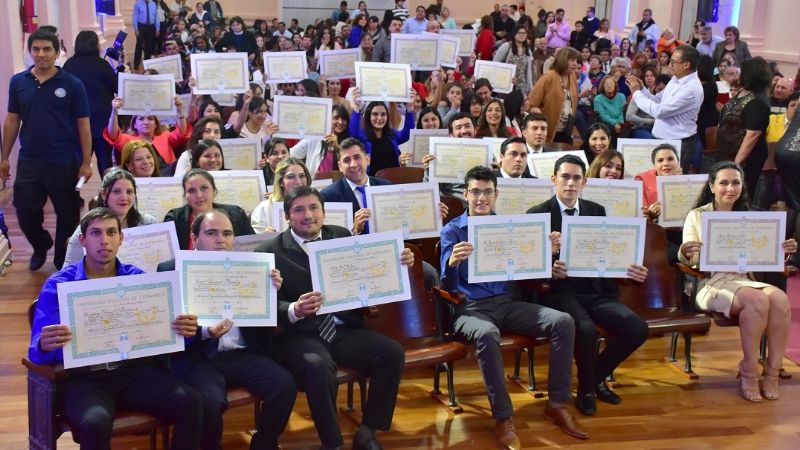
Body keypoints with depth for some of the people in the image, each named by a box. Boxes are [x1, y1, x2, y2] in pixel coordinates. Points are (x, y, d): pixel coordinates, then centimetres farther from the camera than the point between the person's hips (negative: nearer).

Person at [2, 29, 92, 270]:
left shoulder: (72, 84, -5)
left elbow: (83, 125, -4)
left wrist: (86, 163, -8)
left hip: (64, 163, -2)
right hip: (28, 162, 3)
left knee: (67, 214, 8)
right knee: (25, 213, 8)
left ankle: (63, 261, 28)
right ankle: (41, 246, 39)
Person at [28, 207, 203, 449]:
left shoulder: (138, 278, 8)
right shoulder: (58, 285, 1)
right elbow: (37, 352, -4)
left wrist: (183, 330, -17)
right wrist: (45, 346, -29)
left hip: (134, 370, 3)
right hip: (83, 377, -2)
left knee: (190, 401, -23)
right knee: (95, 423, -36)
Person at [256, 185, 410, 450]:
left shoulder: (342, 236, 11)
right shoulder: (270, 252, -2)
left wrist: (397, 263, -7)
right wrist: (295, 309, -29)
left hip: (344, 330, 5)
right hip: (298, 334, -4)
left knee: (393, 353, -17)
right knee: (318, 365, -36)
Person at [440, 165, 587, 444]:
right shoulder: (452, 230, 1)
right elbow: (448, 286, -8)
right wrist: (453, 263, -31)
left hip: (507, 303, 5)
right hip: (470, 308, -4)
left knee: (563, 321, -17)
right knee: (487, 334, -39)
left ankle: (557, 403, -6)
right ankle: (503, 418, -26)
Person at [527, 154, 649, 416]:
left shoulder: (597, 211, 13)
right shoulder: (537, 214, -1)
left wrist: (632, 271, -8)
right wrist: (549, 269, -29)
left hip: (595, 291, 5)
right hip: (559, 292, -5)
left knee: (637, 328, -16)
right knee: (586, 330, -33)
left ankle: (597, 377, 11)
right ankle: (586, 390, -2)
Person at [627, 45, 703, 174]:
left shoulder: (691, 89, -23)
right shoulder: (675, 79, 6)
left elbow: (659, 111, -26)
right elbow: (658, 101, 13)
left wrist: (636, 92, -15)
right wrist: (641, 89, -3)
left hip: (679, 144, -9)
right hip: (662, 139, 9)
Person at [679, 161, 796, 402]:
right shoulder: (696, 216, 5)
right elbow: (688, 260, -6)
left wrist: (782, 253, -6)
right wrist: (685, 253, -30)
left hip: (744, 280, 4)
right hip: (711, 282, -4)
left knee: (780, 299, -27)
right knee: (757, 300, -33)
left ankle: (772, 371, -19)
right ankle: (749, 373, -23)